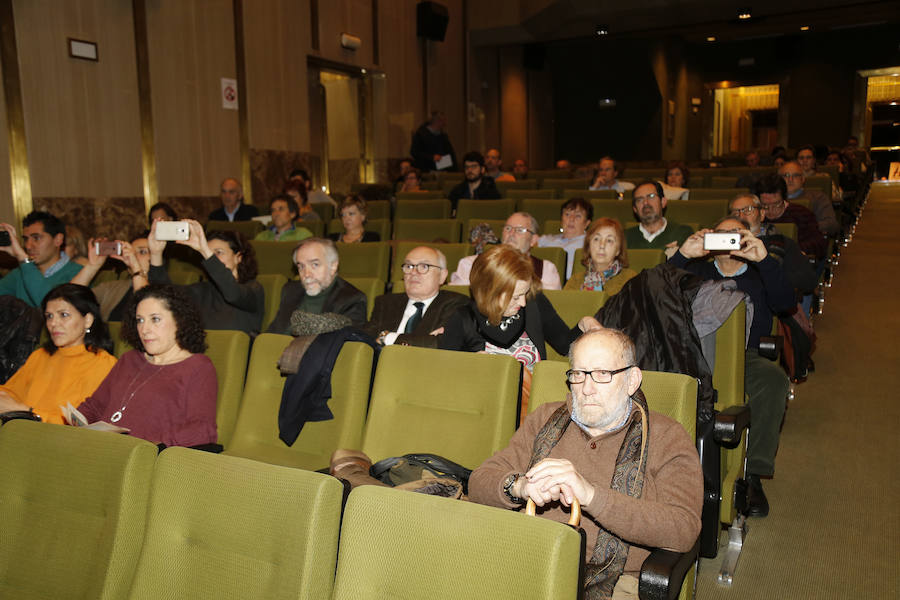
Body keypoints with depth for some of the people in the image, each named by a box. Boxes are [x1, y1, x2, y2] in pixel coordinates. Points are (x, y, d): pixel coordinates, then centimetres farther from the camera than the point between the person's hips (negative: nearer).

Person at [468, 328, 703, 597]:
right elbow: (479, 482, 10)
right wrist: (519, 486, -13)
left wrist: (591, 495, -22)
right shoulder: (545, 419, 15)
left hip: (612, 583, -1)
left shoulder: (667, 438, 4)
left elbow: (683, 530, -11)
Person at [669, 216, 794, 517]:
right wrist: (682, 255, -8)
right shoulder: (697, 271, 26)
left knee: (774, 378, -34)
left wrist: (764, 259, -12)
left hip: (744, 356, 0)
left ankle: (752, 473, -27)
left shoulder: (759, 275, 25)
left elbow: (786, 302, 1)